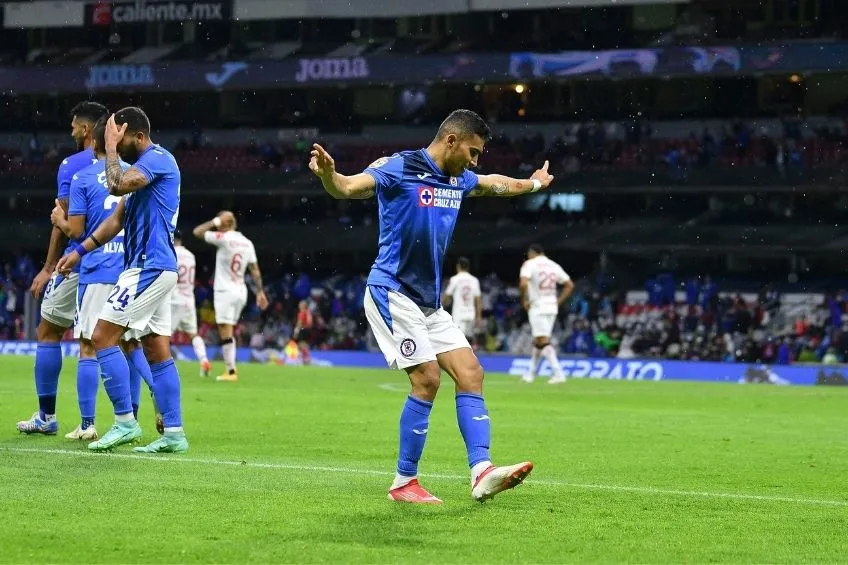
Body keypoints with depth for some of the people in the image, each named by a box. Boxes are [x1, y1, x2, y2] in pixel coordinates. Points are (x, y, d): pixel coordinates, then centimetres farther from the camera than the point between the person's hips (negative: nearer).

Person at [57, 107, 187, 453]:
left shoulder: (157, 159, -11)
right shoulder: (143, 166, 19)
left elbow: (116, 186, -26)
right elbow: (118, 218, 23)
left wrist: (111, 147, -11)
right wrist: (80, 251, 20)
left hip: (149, 267, -10)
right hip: (156, 268, 10)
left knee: (103, 336, -9)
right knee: (157, 352, 7)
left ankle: (125, 422, -9)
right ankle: (173, 433, 6)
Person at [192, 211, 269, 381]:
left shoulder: (224, 238, -12)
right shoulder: (247, 243, 8)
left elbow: (197, 232, -5)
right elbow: (255, 270, 9)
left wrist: (215, 222, 2)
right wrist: (260, 291, 13)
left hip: (225, 291, -7)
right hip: (241, 292, 7)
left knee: (225, 333, -7)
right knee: (228, 332, 16)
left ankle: (231, 371, -12)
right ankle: (231, 368, 12)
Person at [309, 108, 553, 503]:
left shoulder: (459, 180, 12)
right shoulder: (399, 168, -12)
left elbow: (497, 184, 35)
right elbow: (348, 187, -25)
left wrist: (533, 183, 51)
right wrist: (327, 175, -48)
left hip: (430, 302, 9)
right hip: (392, 291, -9)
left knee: (470, 374, -1)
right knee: (427, 378, -15)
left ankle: (481, 473, -6)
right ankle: (403, 482, -5)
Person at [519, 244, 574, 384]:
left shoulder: (530, 264, -6)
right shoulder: (554, 265, 12)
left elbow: (523, 283, -22)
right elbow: (569, 285, 12)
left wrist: (524, 300, -7)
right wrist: (558, 302, 13)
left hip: (537, 307, -7)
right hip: (552, 307, 7)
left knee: (543, 341, -9)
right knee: (538, 341, 19)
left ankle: (558, 373, -22)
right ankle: (531, 373, 28)